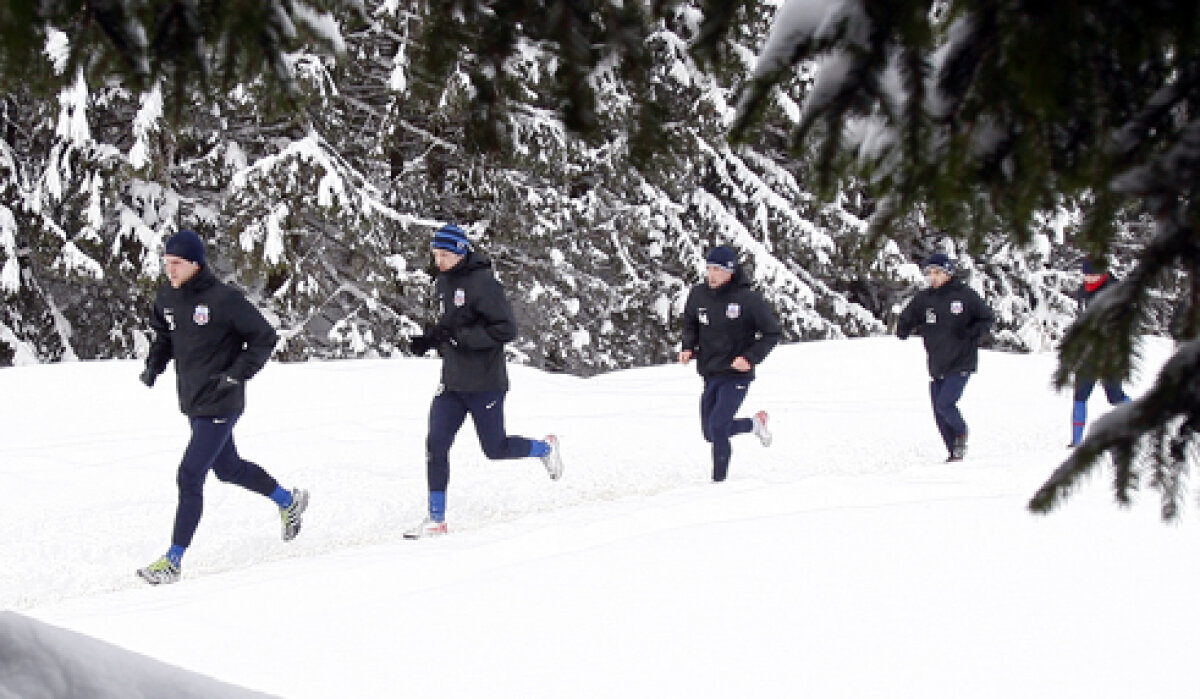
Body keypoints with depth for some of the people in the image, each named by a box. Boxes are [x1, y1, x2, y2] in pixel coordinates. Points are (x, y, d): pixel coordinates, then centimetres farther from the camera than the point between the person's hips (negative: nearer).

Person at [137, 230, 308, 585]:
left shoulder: (224, 299, -18)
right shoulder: (167, 298, 2)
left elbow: (264, 337, -11)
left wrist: (238, 373, -19)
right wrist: (154, 363, 4)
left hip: (220, 403, -8)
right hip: (192, 402, 8)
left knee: (190, 476, -12)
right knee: (228, 468, 23)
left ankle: (173, 560, -6)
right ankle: (288, 501, 47)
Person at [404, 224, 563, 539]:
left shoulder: (482, 284, -17)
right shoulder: (443, 283, 8)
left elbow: (506, 329, -20)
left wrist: (460, 337, -25)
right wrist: (429, 339, 3)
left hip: (484, 382, -7)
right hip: (452, 381, 7)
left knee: (495, 449, 6)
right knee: (436, 444, -4)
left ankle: (545, 447, 35)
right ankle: (436, 519, 2)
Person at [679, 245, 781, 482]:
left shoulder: (747, 298, -13)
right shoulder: (698, 295, 0)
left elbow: (772, 333, -5)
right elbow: (690, 324, 20)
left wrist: (750, 358, -17)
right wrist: (688, 348, 2)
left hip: (737, 375, -6)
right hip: (710, 374, 6)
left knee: (717, 427, -18)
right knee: (710, 433, 12)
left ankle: (719, 480, -3)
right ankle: (755, 423, 37)